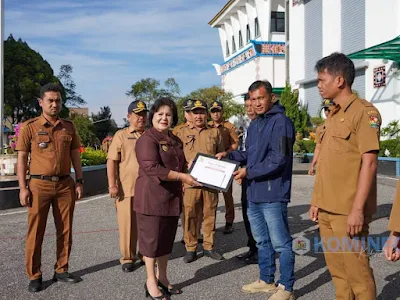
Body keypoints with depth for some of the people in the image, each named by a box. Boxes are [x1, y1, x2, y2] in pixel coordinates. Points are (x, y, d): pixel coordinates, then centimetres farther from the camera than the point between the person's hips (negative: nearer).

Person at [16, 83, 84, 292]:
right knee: (35, 232, 2)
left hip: (65, 184, 4)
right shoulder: (29, 127, -1)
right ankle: (34, 276, 13)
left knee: (65, 230, 9)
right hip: (39, 184, -3)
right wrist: (23, 187, -8)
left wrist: (79, 182, 5)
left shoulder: (69, 127, 9)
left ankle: (61, 271, 22)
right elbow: (22, 158, -2)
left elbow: (75, 155, 12)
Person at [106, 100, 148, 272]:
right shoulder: (121, 135, 1)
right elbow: (112, 161, -4)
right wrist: (112, 185, -13)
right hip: (126, 188, -3)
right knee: (127, 225, 3)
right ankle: (127, 258, 16)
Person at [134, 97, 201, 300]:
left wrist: (191, 175, 8)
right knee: (152, 239, 2)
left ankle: (162, 277, 28)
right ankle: (151, 282, 15)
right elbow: (152, 168, -24)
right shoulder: (147, 139, -12)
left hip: (172, 197, 8)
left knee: (167, 239, 15)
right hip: (152, 197, -8)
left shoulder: (175, 141, 15)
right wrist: (182, 177, -24)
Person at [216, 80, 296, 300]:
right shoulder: (254, 125, 16)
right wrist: (228, 155, 7)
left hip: (272, 194, -9)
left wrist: (249, 172, -18)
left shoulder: (281, 122, -12)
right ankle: (266, 281, 34)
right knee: (262, 241, 19)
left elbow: (278, 160, -20)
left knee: (281, 244, 1)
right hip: (254, 194, 9)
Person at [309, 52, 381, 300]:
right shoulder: (333, 115, 15)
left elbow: (369, 162, -16)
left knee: (356, 270, 2)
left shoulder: (364, 112, -10)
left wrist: (358, 209, -20)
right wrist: (317, 201, 16)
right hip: (326, 209, 8)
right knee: (337, 270, 15)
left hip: (347, 212, -8)